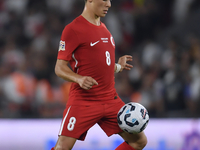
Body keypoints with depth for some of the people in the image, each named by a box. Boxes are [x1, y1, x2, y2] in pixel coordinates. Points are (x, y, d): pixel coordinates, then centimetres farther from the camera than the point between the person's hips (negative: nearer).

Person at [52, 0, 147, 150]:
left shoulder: (103, 28, 16)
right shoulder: (73, 29, -8)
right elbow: (60, 68, -11)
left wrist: (117, 66, 20)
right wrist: (79, 79, -26)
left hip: (111, 100, 7)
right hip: (83, 101, -7)